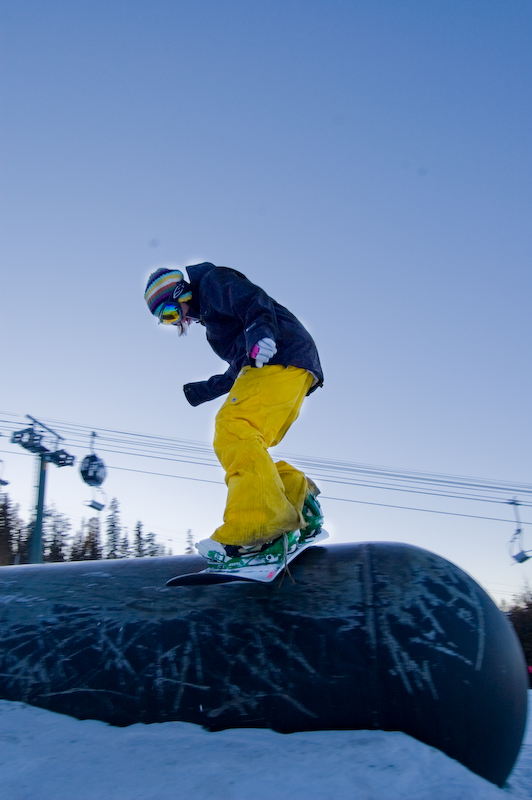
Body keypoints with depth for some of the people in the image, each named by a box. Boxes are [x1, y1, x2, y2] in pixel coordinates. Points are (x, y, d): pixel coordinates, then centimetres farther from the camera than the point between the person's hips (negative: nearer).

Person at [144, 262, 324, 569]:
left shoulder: (213, 281, 8)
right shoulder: (211, 313, 35)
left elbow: (252, 299, -15)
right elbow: (238, 372, 40)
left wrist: (260, 331, -35)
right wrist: (199, 392, 46)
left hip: (282, 358, -10)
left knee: (234, 430, -27)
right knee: (243, 449, 6)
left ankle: (257, 532, -41)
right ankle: (299, 496, 0)